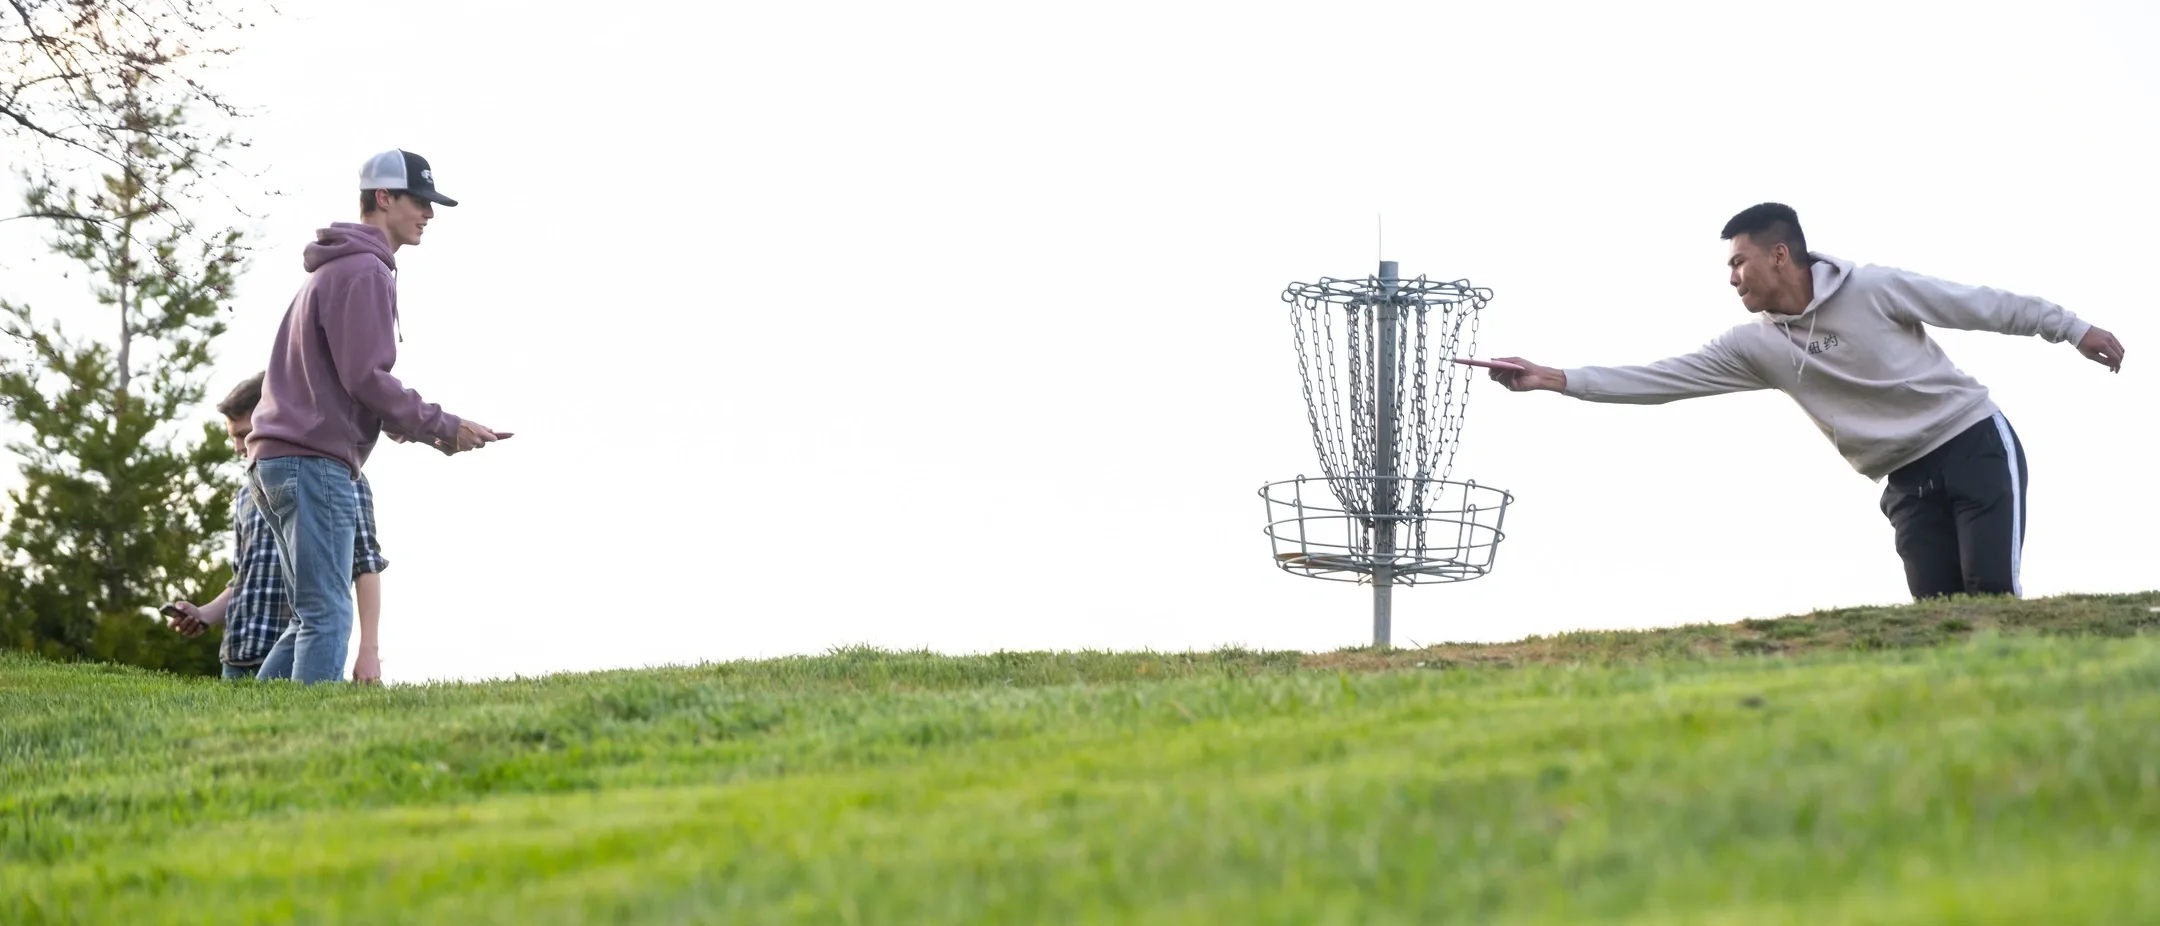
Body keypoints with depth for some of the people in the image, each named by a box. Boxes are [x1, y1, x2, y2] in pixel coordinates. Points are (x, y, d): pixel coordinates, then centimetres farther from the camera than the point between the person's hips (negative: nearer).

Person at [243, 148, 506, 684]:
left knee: (315, 614, 13)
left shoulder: (332, 269, 24)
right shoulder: (365, 272, -9)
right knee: (328, 614, -13)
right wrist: (442, 428, -10)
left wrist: (410, 424, 13)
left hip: (274, 459, 10)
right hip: (314, 461, -10)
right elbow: (365, 377, -17)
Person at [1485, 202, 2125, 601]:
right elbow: (1663, 379, -4)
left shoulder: (1874, 289, -12)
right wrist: (1558, 380, -12)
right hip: (1907, 478, 4)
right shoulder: (1755, 343, -1)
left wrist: (2073, 329, -1)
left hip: (1975, 442, -4)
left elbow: (1982, 305, -5)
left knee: (1992, 593, -18)